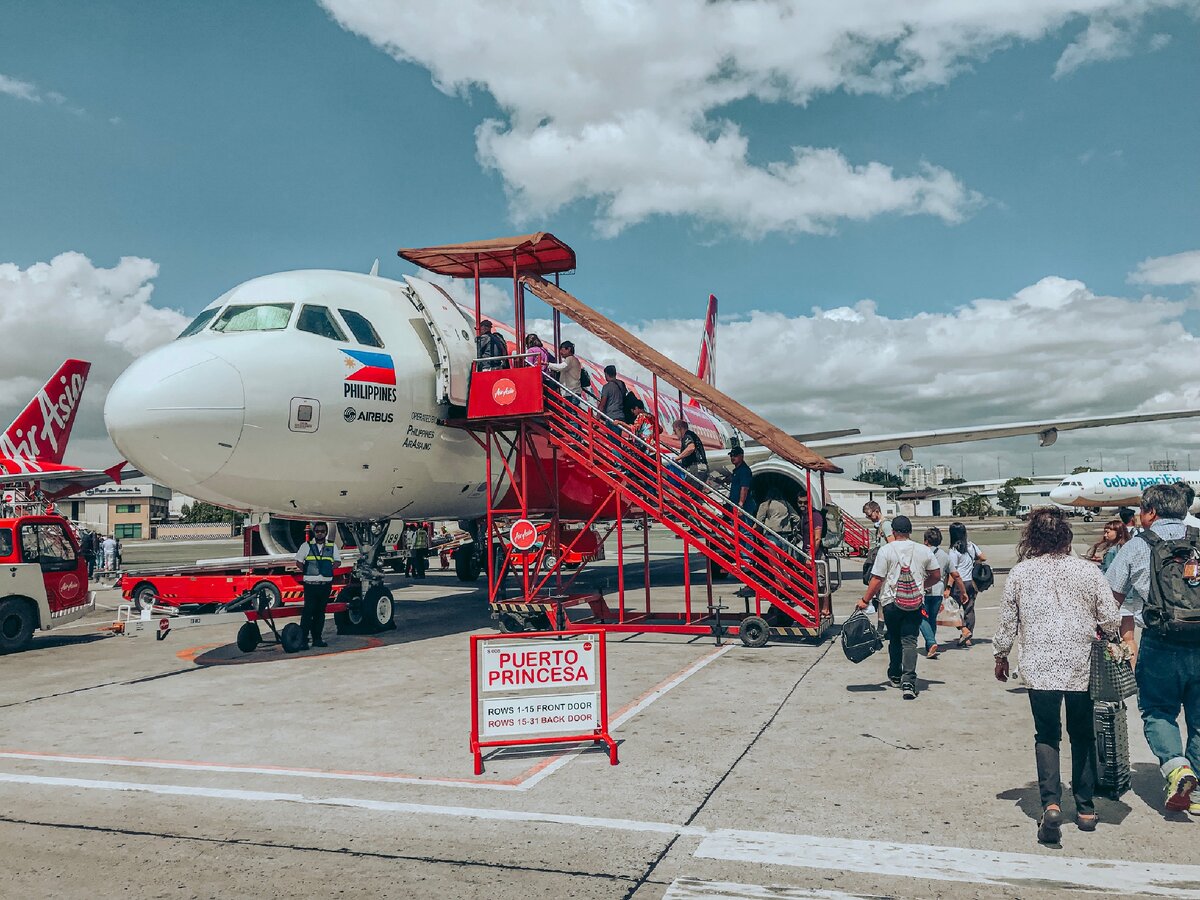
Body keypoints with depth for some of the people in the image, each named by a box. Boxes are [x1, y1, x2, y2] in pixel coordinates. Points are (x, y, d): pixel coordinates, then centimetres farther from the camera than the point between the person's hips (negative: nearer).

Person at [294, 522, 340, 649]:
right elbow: (298, 562, 6)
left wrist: (328, 569, -3)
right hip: (310, 584, -3)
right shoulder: (306, 545, 3)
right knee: (308, 611, -10)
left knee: (320, 612, 9)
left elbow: (337, 561, 14)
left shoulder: (332, 546, 10)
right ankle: (303, 640, -9)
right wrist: (307, 571, -7)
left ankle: (317, 639, 16)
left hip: (326, 584, 3)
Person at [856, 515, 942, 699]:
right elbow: (936, 576, 10)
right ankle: (908, 681, -15)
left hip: (891, 601, -1)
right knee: (909, 641, -2)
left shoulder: (886, 550, -8)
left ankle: (895, 676, 32)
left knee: (895, 639, 17)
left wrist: (865, 600, -1)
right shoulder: (923, 550, 2)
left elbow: (877, 579, -9)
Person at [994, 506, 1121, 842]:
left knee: (1046, 736, 8)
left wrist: (1001, 656, 18)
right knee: (1083, 736, 16)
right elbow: (1111, 619, 0)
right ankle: (1085, 809, 24)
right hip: (1082, 667, 1)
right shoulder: (1087, 571, -2)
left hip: (1039, 668, -1)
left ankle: (1051, 804, -9)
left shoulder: (1020, 572, -2)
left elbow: (1007, 621, 3)